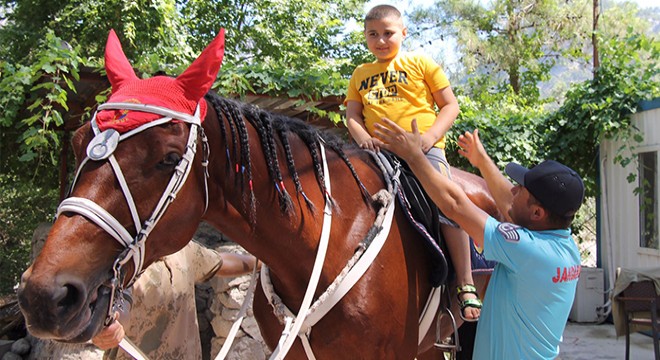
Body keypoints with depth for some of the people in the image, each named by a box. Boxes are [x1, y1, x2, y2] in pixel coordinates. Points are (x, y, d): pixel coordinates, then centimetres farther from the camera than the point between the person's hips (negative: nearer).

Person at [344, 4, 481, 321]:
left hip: (422, 148, -4)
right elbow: (352, 115, 13)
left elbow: (450, 105, 7)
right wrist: (363, 137, -10)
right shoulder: (360, 75, 20)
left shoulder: (420, 64, 11)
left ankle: (466, 286, -17)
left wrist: (430, 135, -11)